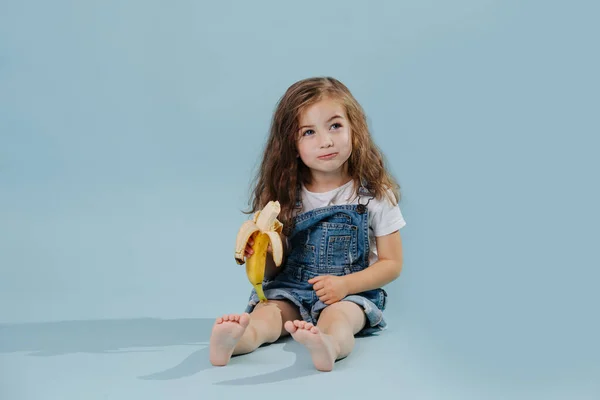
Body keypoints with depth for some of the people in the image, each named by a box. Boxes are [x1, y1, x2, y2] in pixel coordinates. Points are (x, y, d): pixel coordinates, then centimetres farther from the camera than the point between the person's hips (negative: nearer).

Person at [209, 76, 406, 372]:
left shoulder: (375, 195, -1)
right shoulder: (287, 195, 4)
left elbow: (391, 264, 1)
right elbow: (273, 269, 7)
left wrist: (345, 284, -15)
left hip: (351, 293, -2)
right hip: (290, 291, 3)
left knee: (336, 317, -33)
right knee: (267, 313, -27)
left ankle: (329, 345, -63)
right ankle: (232, 339, -55)